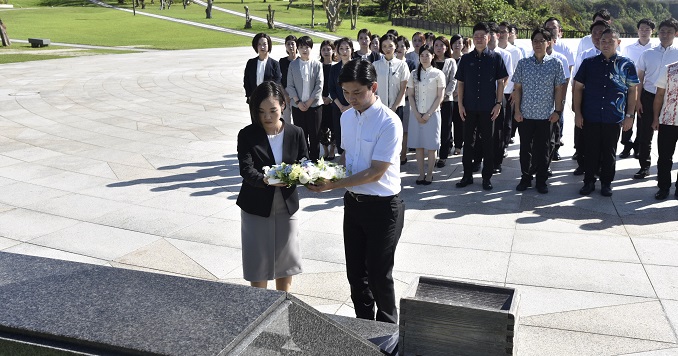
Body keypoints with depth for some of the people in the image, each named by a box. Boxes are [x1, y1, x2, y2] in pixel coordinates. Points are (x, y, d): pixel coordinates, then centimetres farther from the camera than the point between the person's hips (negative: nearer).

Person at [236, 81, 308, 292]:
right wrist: (266, 180, -42)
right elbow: (246, 170, -21)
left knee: (286, 263, 15)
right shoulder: (247, 135, -10)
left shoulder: (295, 133, -3)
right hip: (256, 209, -2)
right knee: (258, 267, 6)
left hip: (287, 207, 3)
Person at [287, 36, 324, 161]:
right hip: (298, 106, 1)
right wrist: (298, 102, -8)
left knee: (314, 135, 2)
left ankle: (314, 161, 13)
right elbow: (290, 86, 2)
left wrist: (309, 102, -9)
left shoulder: (317, 65, 0)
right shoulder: (293, 65, 4)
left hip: (314, 104, -1)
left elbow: (319, 85, -4)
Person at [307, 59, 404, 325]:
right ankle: (364, 324, 37)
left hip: (382, 206, -7)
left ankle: (387, 329, 29)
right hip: (353, 202, 7)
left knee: (379, 274, 6)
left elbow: (375, 172, -22)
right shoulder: (346, 117, 3)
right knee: (355, 271, 16)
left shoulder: (389, 122, -20)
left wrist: (335, 184, -24)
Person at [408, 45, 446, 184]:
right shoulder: (414, 74, 7)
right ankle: (421, 173, 10)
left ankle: (429, 174, 9)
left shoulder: (438, 74, -1)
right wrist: (416, 113, -5)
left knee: (431, 146, -1)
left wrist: (428, 114, -9)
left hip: (432, 114, -3)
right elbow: (410, 95, 6)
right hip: (416, 114, 3)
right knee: (418, 145, 2)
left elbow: (440, 97, -3)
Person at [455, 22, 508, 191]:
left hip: (488, 107, -1)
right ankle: (467, 175, 18)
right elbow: (460, 82, 6)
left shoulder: (495, 57, 0)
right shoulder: (466, 58, 4)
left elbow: (501, 81, 2)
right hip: (469, 107, 2)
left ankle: (487, 177, 15)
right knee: (468, 141, 8)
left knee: (488, 142, 5)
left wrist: (498, 103, -4)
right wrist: (460, 105, 0)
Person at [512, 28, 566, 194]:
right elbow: (518, 88, 4)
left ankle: (541, 181, 19)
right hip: (525, 114, 1)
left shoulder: (555, 64, -1)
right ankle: (525, 178, 22)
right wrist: (517, 110, -1)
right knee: (525, 148, 9)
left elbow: (558, 89, 2)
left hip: (546, 115, -1)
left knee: (543, 149, 8)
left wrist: (557, 111, -3)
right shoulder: (523, 63, 1)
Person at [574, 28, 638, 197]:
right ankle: (589, 181, 21)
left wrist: (629, 115, 0)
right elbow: (578, 88, 4)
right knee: (591, 151, 8)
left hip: (614, 118, 0)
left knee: (609, 152, 10)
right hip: (590, 117, 0)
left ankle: (606, 182, 24)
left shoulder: (626, 65, 1)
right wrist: (577, 113, -1)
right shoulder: (588, 63, 2)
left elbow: (632, 90, 5)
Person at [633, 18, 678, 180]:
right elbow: (639, 78, 6)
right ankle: (644, 167, 18)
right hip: (648, 97, 1)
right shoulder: (648, 54, 3)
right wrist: (638, 100, 1)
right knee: (645, 133, 5)